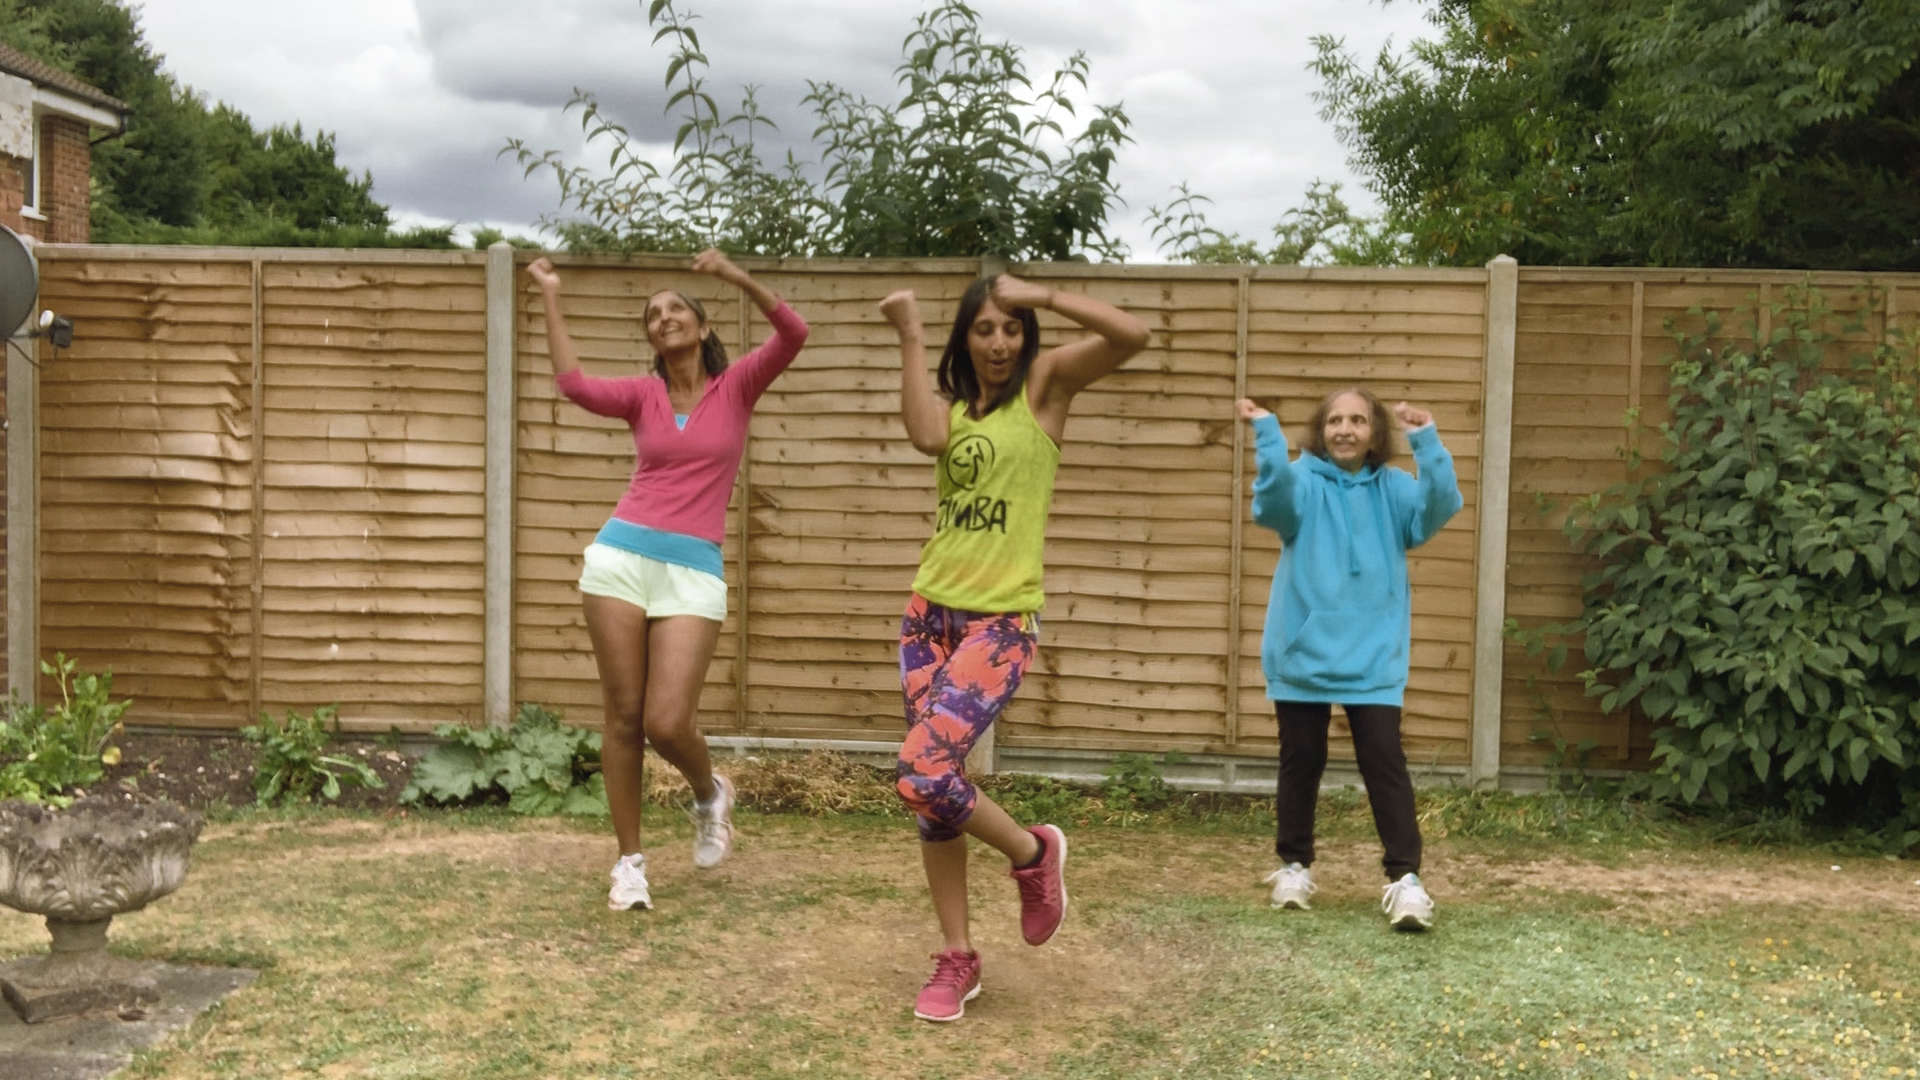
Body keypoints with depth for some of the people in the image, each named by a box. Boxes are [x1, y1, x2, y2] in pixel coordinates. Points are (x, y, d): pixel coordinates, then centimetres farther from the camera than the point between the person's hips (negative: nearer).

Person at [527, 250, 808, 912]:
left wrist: (738, 278, -19)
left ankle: (710, 796, 24)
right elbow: (575, 385, -10)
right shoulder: (642, 394, 9)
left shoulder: (736, 386, 7)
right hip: (621, 556, 2)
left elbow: (793, 336, -9)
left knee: (667, 723, -10)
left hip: (694, 570, -2)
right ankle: (629, 861, 16)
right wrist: (551, 300, -7)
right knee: (623, 715, 3)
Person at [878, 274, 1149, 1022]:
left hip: (1000, 621, -6)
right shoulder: (953, 403, 12)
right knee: (935, 787, 7)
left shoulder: (1045, 383, 0)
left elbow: (1132, 336, -16)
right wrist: (909, 335, -9)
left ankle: (1033, 854, 12)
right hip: (929, 613, 6)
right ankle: (957, 957, 20)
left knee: (924, 775, -17)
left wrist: (1041, 295, -13)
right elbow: (926, 436, -14)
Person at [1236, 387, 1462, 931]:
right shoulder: (1303, 482, -3)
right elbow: (1275, 494, -26)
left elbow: (1438, 505, -14)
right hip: (1304, 653, 0)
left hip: (1374, 658, 1)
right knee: (1301, 762, 11)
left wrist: (1426, 441, -28)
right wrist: (1266, 432, -41)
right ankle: (1294, 865, 27)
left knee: (1385, 762, -5)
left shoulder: (1393, 489, 4)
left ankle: (1405, 877, -2)